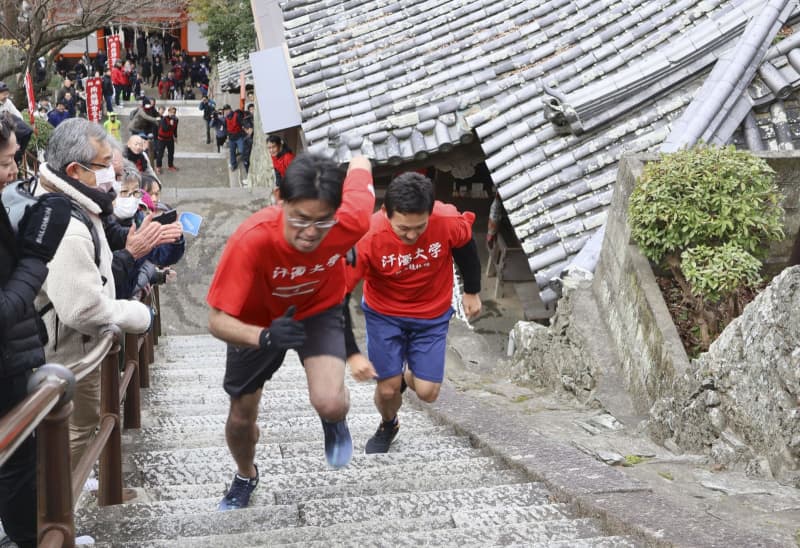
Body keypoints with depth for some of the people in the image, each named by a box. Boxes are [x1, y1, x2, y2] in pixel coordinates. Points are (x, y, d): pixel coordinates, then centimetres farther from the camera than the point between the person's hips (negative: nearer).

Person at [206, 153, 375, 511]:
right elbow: (218, 321, -37)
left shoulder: (351, 223, -35)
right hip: (258, 322, 0)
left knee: (330, 403, -26)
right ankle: (245, 476, 52)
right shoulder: (251, 240, -41)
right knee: (241, 418, 15)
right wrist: (264, 337, -56)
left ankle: (334, 422, 15)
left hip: (318, 310, 0)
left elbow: (359, 166, -13)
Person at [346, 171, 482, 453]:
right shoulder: (367, 238, -32)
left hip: (432, 315, 1)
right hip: (384, 315, -1)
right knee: (388, 389, 0)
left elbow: (468, 244, -3)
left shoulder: (449, 221, -28)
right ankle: (388, 426, 36)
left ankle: (408, 374, 34)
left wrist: (472, 292, 10)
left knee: (427, 393, -4)